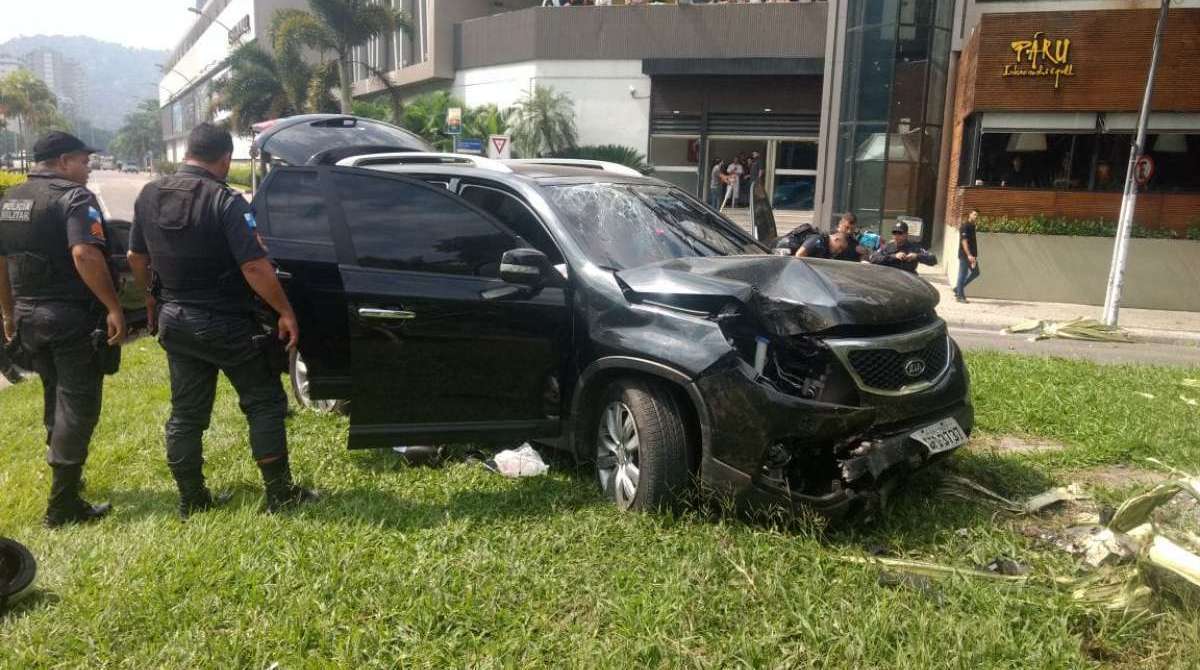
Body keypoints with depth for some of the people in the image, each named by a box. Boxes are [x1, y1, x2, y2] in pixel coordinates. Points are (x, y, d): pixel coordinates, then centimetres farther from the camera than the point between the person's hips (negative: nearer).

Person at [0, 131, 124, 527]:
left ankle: (65, 476, 36)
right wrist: (113, 308, -24)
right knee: (78, 406, -1)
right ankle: (63, 505, 2)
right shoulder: (73, 197, -12)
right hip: (72, 317, -8)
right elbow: (85, 255, -27)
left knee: (56, 400, 23)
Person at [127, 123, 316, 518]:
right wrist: (286, 312, -15)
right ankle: (279, 494, 9)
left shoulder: (149, 195, 4)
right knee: (264, 403, 6)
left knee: (185, 413, 14)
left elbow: (136, 257, 14)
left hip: (174, 321, 7)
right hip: (225, 324, -6)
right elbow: (254, 266, -23)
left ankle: (191, 500, 22)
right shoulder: (225, 200, -18)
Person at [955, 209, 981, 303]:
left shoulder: (972, 226, 15)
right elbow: (964, 241, -21)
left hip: (971, 255, 9)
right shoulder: (965, 226, -13)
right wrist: (969, 255, -27)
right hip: (964, 255, -9)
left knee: (975, 273, 11)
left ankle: (958, 288, 19)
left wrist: (974, 255, 20)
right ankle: (959, 295, 5)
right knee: (962, 274, -3)